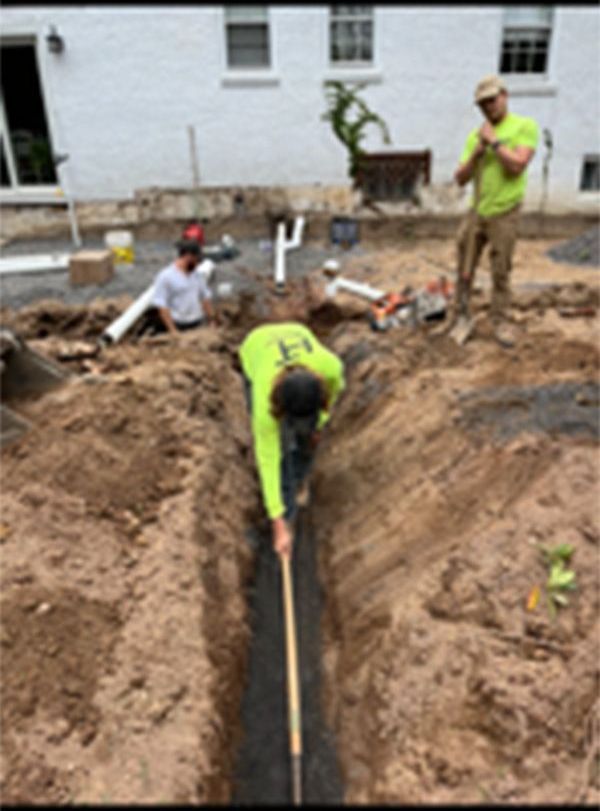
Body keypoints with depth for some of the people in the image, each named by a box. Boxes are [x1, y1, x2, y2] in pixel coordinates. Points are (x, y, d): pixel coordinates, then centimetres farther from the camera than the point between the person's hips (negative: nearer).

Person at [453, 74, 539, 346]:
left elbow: (517, 166, -17)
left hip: (504, 213, -5)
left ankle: (500, 320, 12)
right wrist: (476, 153, -8)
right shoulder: (474, 135, 10)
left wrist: (494, 141, -12)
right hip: (476, 211, 5)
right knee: (464, 265, 12)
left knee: (501, 271, 0)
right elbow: (460, 179, 7)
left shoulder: (525, 126, -3)